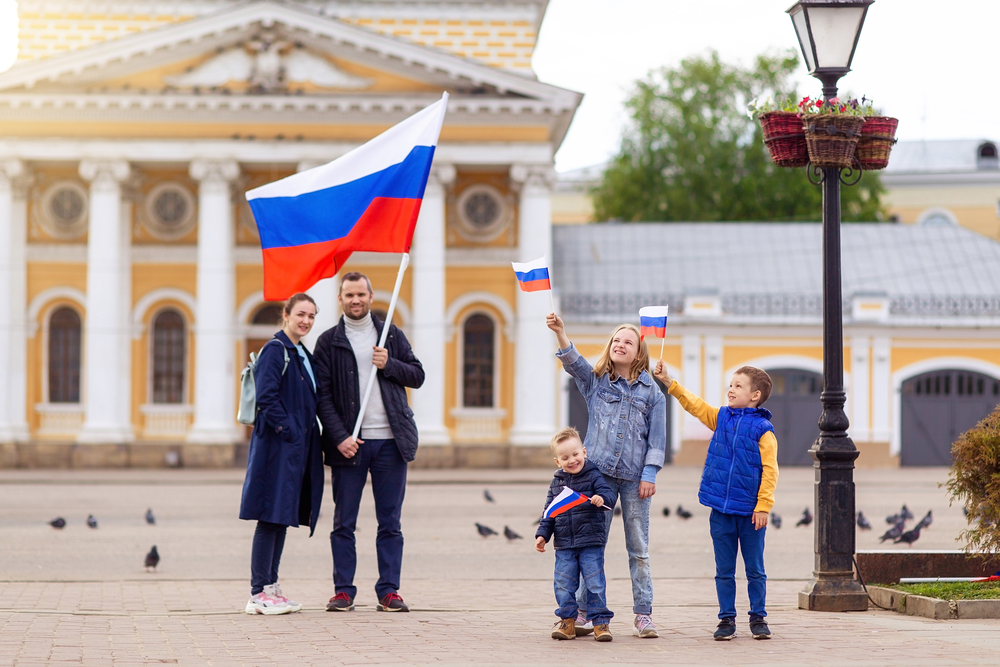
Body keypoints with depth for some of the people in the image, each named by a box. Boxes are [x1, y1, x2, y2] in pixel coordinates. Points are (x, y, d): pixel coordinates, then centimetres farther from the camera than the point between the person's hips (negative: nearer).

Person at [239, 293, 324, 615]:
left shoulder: (303, 355, 18)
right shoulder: (274, 350, -10)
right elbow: (266, 398, -18)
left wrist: (309, 436, 12)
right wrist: (287, 430, -19)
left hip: (299, 447, 9)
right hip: (278, 446, -9)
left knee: (283, 518, 11)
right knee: (271, 517, -8)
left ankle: (271, 588, 15)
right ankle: (259, 593, -6)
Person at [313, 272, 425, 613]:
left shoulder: (391, 335, 11)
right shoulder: (329, 342, 5)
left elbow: (417, 376, 12)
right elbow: (323, 395, -1)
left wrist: (389, 365, -7)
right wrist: (340, 437, -11)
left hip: (390, 442, 1)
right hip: (348, 443, -1)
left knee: (390, 523, 3)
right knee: (343, 523, 1)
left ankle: (389, 591, 7)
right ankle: (343, 590, 7)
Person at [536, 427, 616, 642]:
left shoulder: (593, 476, -2)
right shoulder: (556, 482, 10)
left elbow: (607, 492, -13)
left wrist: (601, 498, -36)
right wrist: (542, 534, 5)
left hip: (591, 542, -4)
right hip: (564, 544, 4)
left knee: (595, 583, -3)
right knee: (563, 584, 4)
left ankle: (600, 621, 5)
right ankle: (567, 621, 15)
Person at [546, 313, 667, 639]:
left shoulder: (652, 392, 7)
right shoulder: (595, 381, 8)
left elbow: (657, 437, 4)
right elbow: (572, 360, -11)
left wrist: (649, 475, -6)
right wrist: (559, 331, -28)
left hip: (634, 477, 0)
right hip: (598, 472, 0)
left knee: (638, 548, 3)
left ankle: (643, 614, 7)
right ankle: (583, 611, 7)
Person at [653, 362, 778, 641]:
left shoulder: (763, 430, -7)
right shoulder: (721, 418, 9)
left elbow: (769, 471, -9)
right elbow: (695, 404, 13)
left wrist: (763, 506, -14)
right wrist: (669, 382, 3)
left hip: (750, 512, -4)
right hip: (721, 511, 4)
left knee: (755, 570, 5)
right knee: (724, 570, 7)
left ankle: (758, 618, 15)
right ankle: (727, 619, 14)